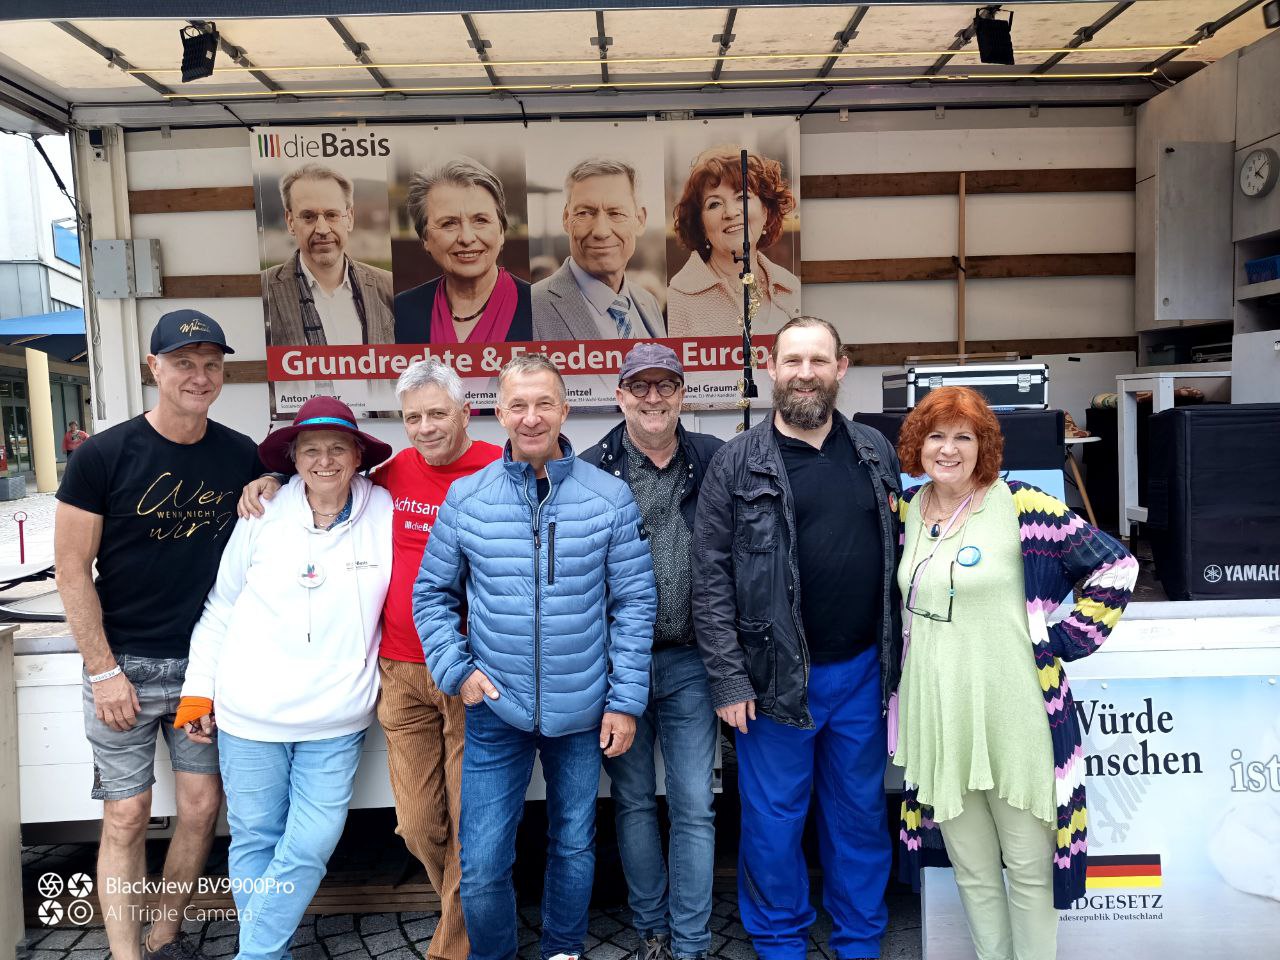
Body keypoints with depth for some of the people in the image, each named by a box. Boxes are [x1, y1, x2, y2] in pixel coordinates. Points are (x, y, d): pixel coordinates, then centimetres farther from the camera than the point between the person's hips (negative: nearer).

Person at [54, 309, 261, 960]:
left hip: (209, 662, 3)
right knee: (127, 816, 3)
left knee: (202, 807, 8)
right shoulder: (104, 455, -9)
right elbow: (72, 569, -7)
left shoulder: (241, 456, 1)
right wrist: (104, 671, -9)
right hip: (127, 664, -3)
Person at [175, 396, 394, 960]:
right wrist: (198, 691, 5)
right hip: (250, 713, 0)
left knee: (309, 848, 2)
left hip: (336, 721, 0)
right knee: (254, 839, 11)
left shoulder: (384, 513, -4)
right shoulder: (264, 515, -3)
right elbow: (219, 608, 5)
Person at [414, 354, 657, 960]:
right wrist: (456, 670, -6)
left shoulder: (609, 497, -6)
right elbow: (433, 593, 6)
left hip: (583, 711, 0)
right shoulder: (465, 498, -4)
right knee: (481, 865, 4)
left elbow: (634, 602, -3)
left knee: (574, 846, 18)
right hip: (495, 710, 0)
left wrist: (626, 699, -5)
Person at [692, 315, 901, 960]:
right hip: (776, 678, -3)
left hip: (863, 671, 3)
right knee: (773, 822, 10)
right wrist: (729, 680, -11)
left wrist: (898, 655, 8)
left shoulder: (875, 453, 6)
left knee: (861, 815, 17)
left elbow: (899, 554, 11)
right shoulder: (737, 463, -6)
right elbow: (711, 580, -7)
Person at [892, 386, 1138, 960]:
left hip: (1011, 715, -4)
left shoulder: (1020, 505, -10)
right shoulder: (907, 511, 6)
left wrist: (1065, 641, -8)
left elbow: (1114, 566, -7)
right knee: (971, 869, 17)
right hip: (936, 719, 5)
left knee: (1029, 866, 10)